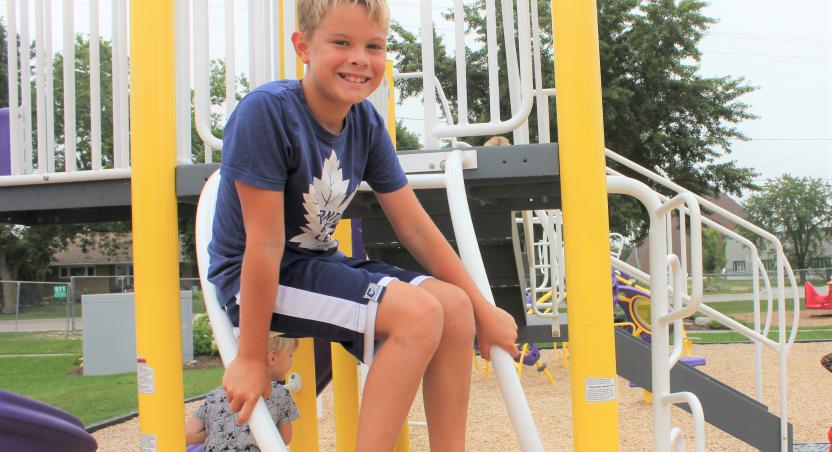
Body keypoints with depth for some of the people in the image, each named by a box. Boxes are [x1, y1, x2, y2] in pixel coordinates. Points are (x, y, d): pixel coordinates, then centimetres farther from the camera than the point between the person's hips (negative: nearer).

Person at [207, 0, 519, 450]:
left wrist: (483, 310, 3)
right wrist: (250, 357, -17)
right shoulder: (267, 111, -22)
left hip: (321, 263, 7)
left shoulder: (367, 123, -3)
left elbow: (416, 227, 2)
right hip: (253, 279, -7)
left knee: (455, 307, -7)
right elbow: (265, 244, -23)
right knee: (418, 312, -23)